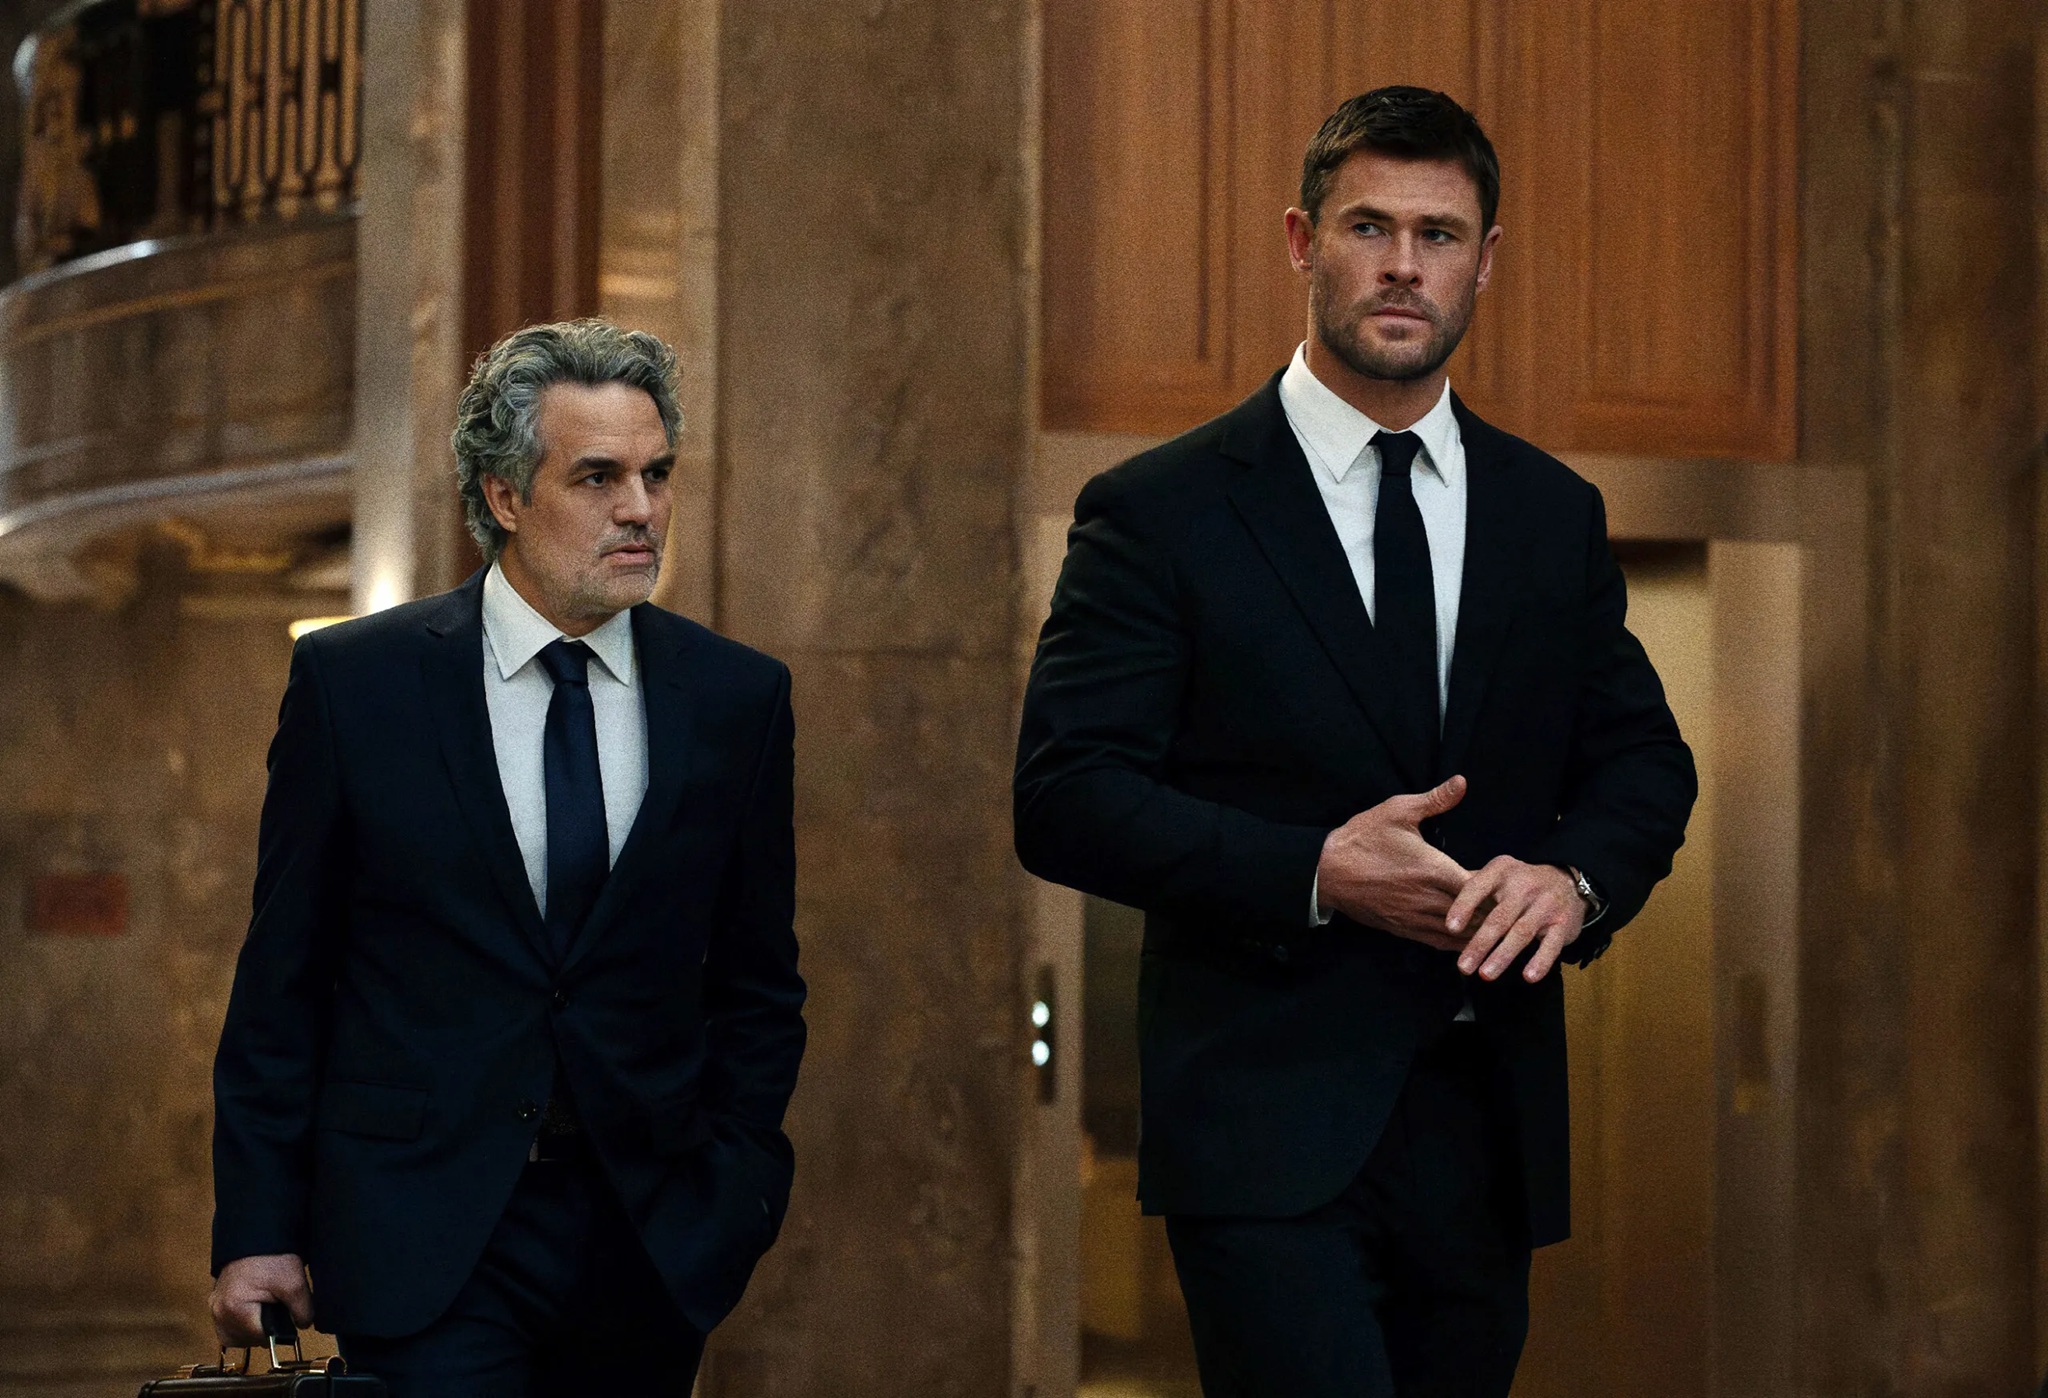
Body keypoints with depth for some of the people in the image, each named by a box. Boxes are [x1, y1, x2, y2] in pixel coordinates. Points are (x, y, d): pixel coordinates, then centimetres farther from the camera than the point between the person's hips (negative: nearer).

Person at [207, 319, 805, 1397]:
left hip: (651, 1243, 3)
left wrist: (733, 1199, 1)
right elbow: (280, 983, 2)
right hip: (424, 1228, -2)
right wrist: (257, 1231, -2)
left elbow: (759, 987, 11)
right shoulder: (353, 682, -1)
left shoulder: (737, 697, 5)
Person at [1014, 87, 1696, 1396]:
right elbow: (1065, 798, -7)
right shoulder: (1158, 512, -2)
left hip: (1488, 1125, 5)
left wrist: (1576, 876, -8)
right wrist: (1313, 875, -19)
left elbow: (1642, 758, 15)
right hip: (1269, 1123, -5)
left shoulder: (1556, 515, 12)